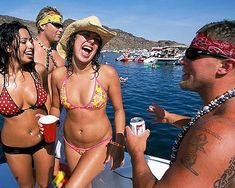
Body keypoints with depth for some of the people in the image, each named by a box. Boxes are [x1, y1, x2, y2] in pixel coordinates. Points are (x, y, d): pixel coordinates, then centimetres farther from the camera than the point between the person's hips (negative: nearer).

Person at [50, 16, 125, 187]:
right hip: (71, 144, 3)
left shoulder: (108, 73, -20)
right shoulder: (58, 75, -12)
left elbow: (119, 110, -9)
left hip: (100, 145, -3)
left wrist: (119, 144, -11)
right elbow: (55, 107, 5)